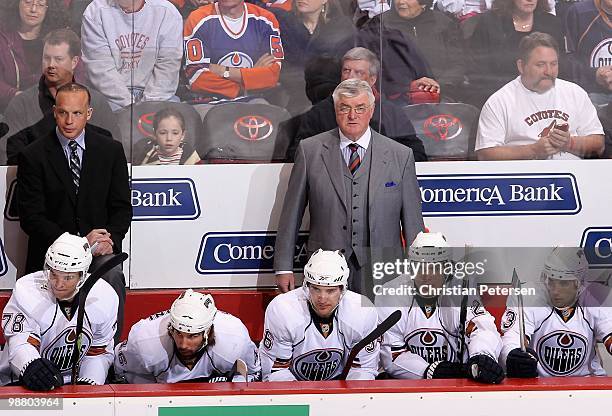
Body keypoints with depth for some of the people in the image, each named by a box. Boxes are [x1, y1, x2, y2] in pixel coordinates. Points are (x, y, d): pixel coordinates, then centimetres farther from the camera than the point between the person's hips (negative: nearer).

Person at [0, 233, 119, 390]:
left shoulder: (104, 297, -6)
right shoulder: (26, 291, -17)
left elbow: (99, 352, 5)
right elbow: (20, 343, -26)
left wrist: (89, 383, -11)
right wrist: (31, 366, -48)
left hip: (75, 383, 2)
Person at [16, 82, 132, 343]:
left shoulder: (111, 150, 7)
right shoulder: (33, 156, 0)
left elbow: (122, 207, 8)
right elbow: (31, 217, -5)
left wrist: (110, 239, -13)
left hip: (99, 246, 1)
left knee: (112, 273, -30)